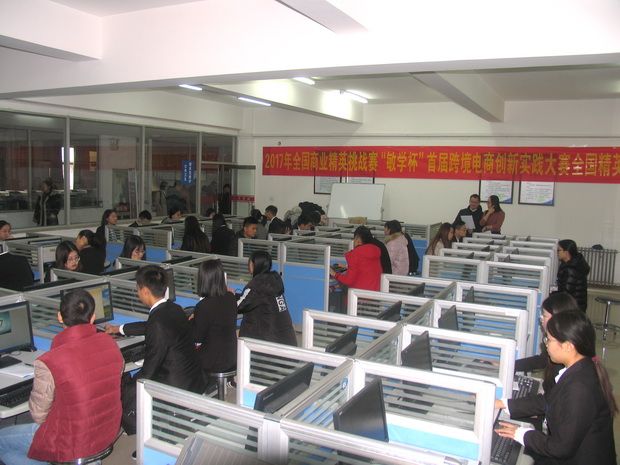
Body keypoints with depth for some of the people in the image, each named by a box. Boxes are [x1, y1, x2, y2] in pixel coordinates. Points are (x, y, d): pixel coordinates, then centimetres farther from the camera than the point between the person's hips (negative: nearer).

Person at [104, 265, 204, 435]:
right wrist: (119, 329, 36)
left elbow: (148, 371, -18)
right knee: (131, 381, 21)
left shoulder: (158, 322, -25)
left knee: (124, 390, 7)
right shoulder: (174, 309, 2)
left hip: (179, 389, -9)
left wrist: (125, 384, -1)